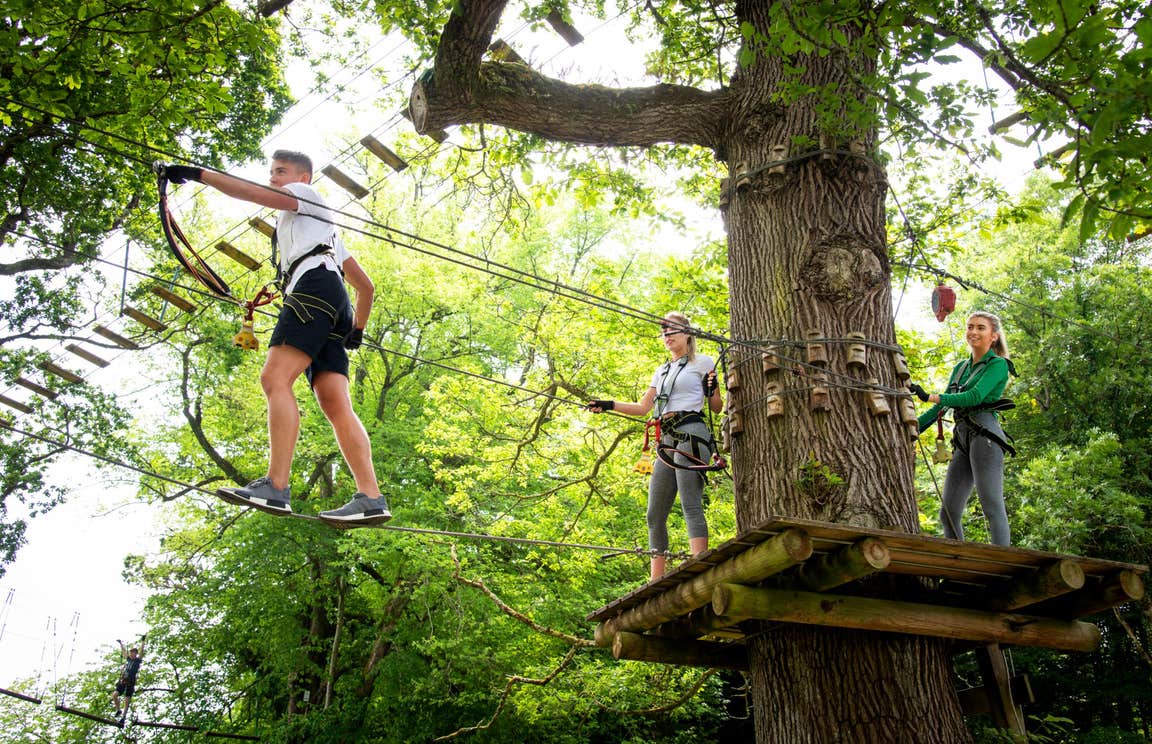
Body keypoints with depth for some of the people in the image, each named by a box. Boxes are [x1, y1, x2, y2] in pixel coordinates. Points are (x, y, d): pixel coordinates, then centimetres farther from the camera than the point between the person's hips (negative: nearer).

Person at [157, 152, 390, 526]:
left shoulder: (306, 195, 19)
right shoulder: (326, 231, 42)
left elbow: (252, 192, -1)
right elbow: (365, 285, 38)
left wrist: (195, 173, -4)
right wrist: (357, 330, 35)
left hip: (315, 285, -9)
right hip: (337, 307, 9)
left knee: (275, 377, -22)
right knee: (335, 404, -8)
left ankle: (276, 487, -37)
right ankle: (371, 498, -23)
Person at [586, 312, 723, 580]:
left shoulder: (702, 362, 8)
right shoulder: (661, 371, 25)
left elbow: (717, 408, 7)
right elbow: (643, 408, 21)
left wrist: (711, 391, -14)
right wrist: (609, 405, 10)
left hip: (691, 435, -7)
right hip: (667, 440, 7)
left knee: (690, 505, -19)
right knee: (655, 514, 1)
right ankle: (656, 584, 3)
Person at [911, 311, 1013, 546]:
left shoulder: (998, 364, 2)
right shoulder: (961, 368, 23)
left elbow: (975, 396, -14)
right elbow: (943, 405, 25)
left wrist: (930, 396, -19)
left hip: (984, 436, -7)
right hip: (962, 440, 8)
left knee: (992, 507, -13)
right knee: (948, 513, 2)